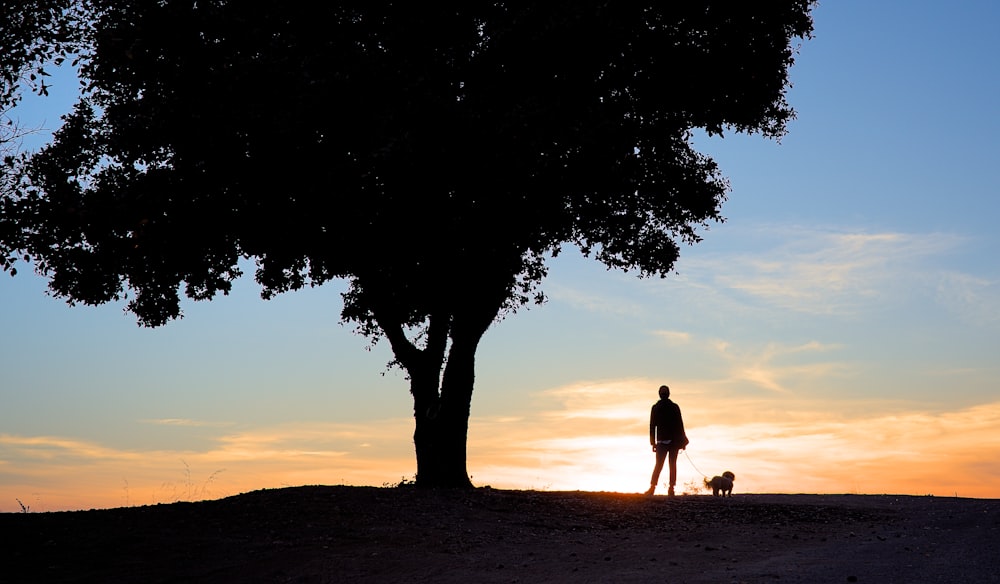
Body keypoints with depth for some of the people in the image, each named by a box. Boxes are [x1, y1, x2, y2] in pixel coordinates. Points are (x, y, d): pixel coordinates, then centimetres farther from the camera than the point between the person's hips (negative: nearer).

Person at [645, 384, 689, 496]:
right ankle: (671, 488, -4)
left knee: (658, 464, 3)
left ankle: (652, 486, -4)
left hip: (661, 440, 1)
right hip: (674, 440, -1)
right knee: (672, 464, 0)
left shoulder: (655, 408, 2)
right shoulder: (675, 407, 2)